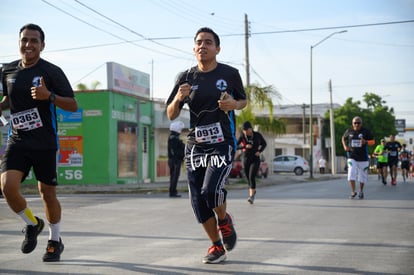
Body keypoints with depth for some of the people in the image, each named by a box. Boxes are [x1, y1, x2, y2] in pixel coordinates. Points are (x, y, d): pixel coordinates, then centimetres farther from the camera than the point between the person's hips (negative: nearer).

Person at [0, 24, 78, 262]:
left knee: (48, 194, 4)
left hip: (45, 142, -3)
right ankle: (33, 224, 14)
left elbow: (73, 106, -8)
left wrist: (49, 96, -24)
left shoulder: (52, 71, -7)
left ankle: (55, 241, 28)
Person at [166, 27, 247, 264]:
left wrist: (234, 105, -9)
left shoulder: (230, 74, -1)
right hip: (195, 145, 3)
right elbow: (171, 115, 7)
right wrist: (178, 99, -14)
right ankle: (217, 247, 24)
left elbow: (243, 100, 15)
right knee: (198, 202, 2)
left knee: (210, 191, -23)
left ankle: (225, 220, 12)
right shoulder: (186, 78, 4)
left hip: (222, 144, -3)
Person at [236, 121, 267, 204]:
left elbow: (264, 143, 9)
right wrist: (245, 146, -25)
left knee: (251, 177, -21)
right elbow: (236, 146, -9)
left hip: (255, 160, -2)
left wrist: (259, 151, -7)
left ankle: (251, 196, -24)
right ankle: (253, 191, 40)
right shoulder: (242, 136, -6)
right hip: (246, 160, 2)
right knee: (248, 178, 13)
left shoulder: (257, 135, -6)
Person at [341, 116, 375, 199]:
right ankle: (353, 192, -4)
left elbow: (373, 141, 0)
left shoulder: (365, 131, -3)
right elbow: (343, 138, 22)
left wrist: (366, 142, -21)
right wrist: (345, 146, 4)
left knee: (362, 175, 8)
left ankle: (361, 191, 28)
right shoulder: (349, 131, 3)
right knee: (351, 174, -14)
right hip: (352, 157, 1)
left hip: (363, 158, 0)